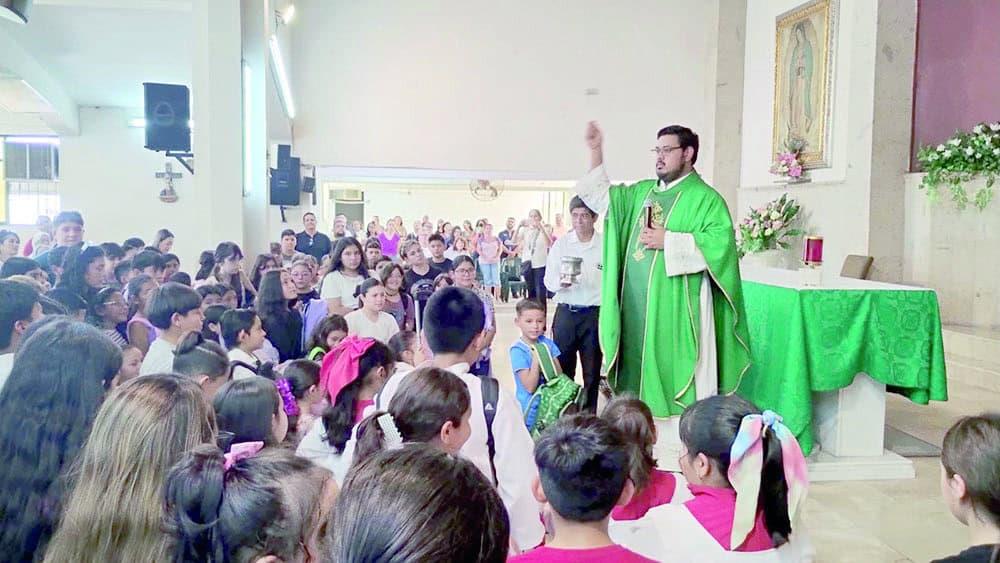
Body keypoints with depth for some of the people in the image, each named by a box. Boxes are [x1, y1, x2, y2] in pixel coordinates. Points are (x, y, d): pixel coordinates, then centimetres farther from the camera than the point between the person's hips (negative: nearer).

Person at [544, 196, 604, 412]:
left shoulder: (606, 244, -1)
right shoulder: (561, 244, 4)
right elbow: (548, 280, 4)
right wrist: (560, 282, -18)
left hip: (595, 314, -1)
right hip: (566, 313, 1)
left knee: (592, 370, 8)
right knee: (563, 368, 4)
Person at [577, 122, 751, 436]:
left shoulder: (705, 198, -4)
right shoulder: (643, 191, 16)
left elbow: (721, 242, -16)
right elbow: (600, 197, 21)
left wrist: (668, 241, -17)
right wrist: (596, 151, 11)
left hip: (676, 307, -6)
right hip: (637, 305, 7)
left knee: (676, 373, -4)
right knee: (642, 371, 13)